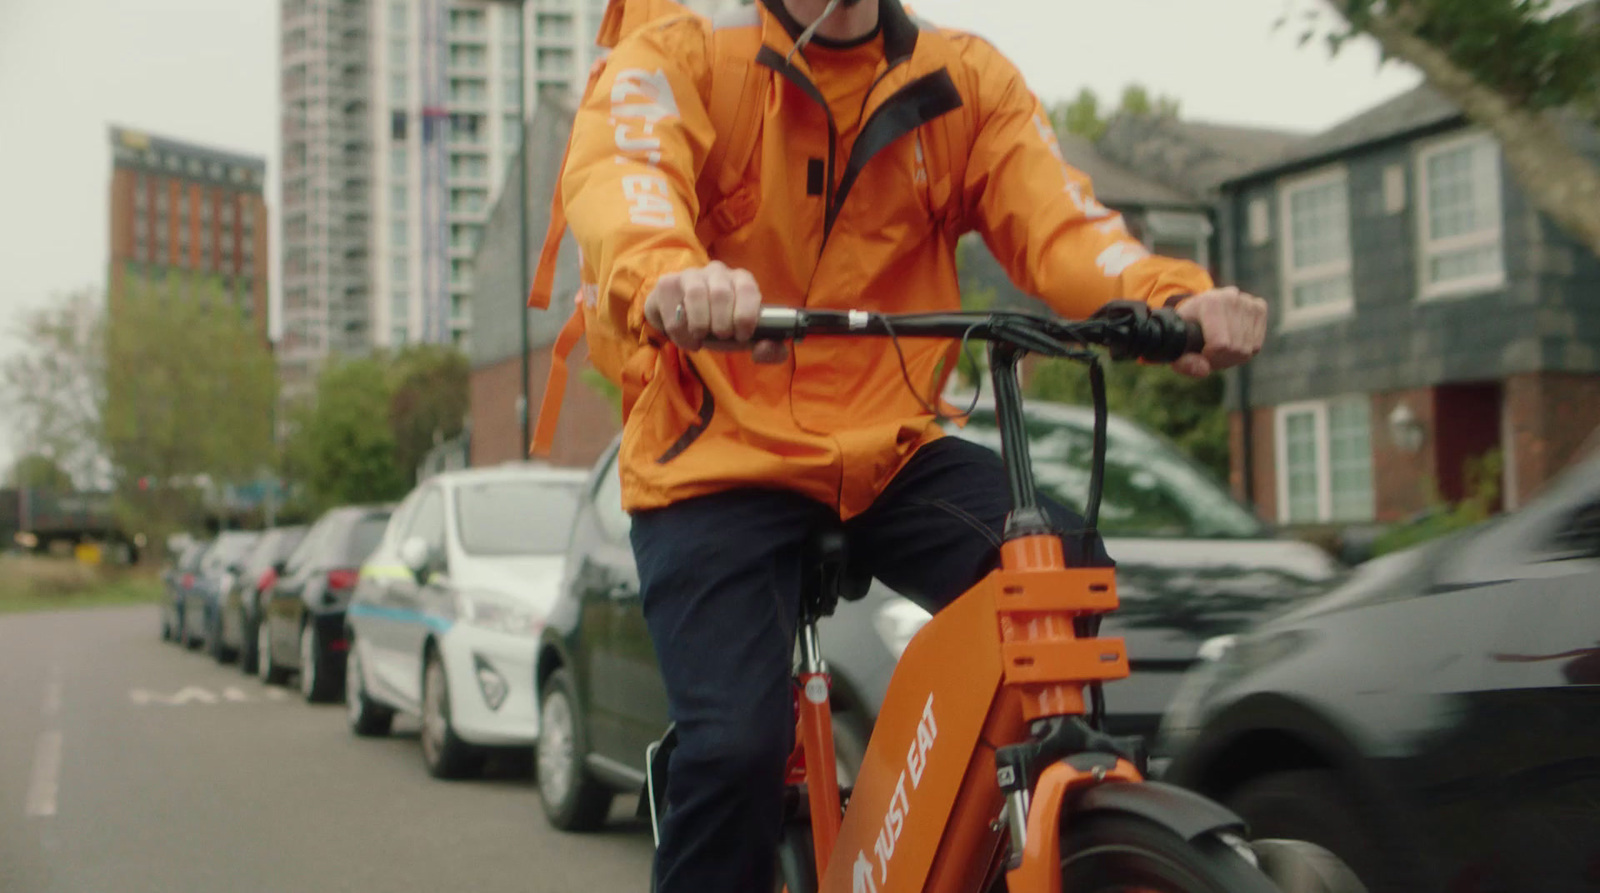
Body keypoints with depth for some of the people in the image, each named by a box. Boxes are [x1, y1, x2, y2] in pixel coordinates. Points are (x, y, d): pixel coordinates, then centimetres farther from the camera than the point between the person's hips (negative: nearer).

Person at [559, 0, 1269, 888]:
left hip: (891, 451, 3)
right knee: (738, 743, -20)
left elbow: (1056, 221, -8)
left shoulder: (968, 81, 7)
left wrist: (1174, 298, -30)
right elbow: (615, 178, -25)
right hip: (720, 458, -3)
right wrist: (668, 279, -49)